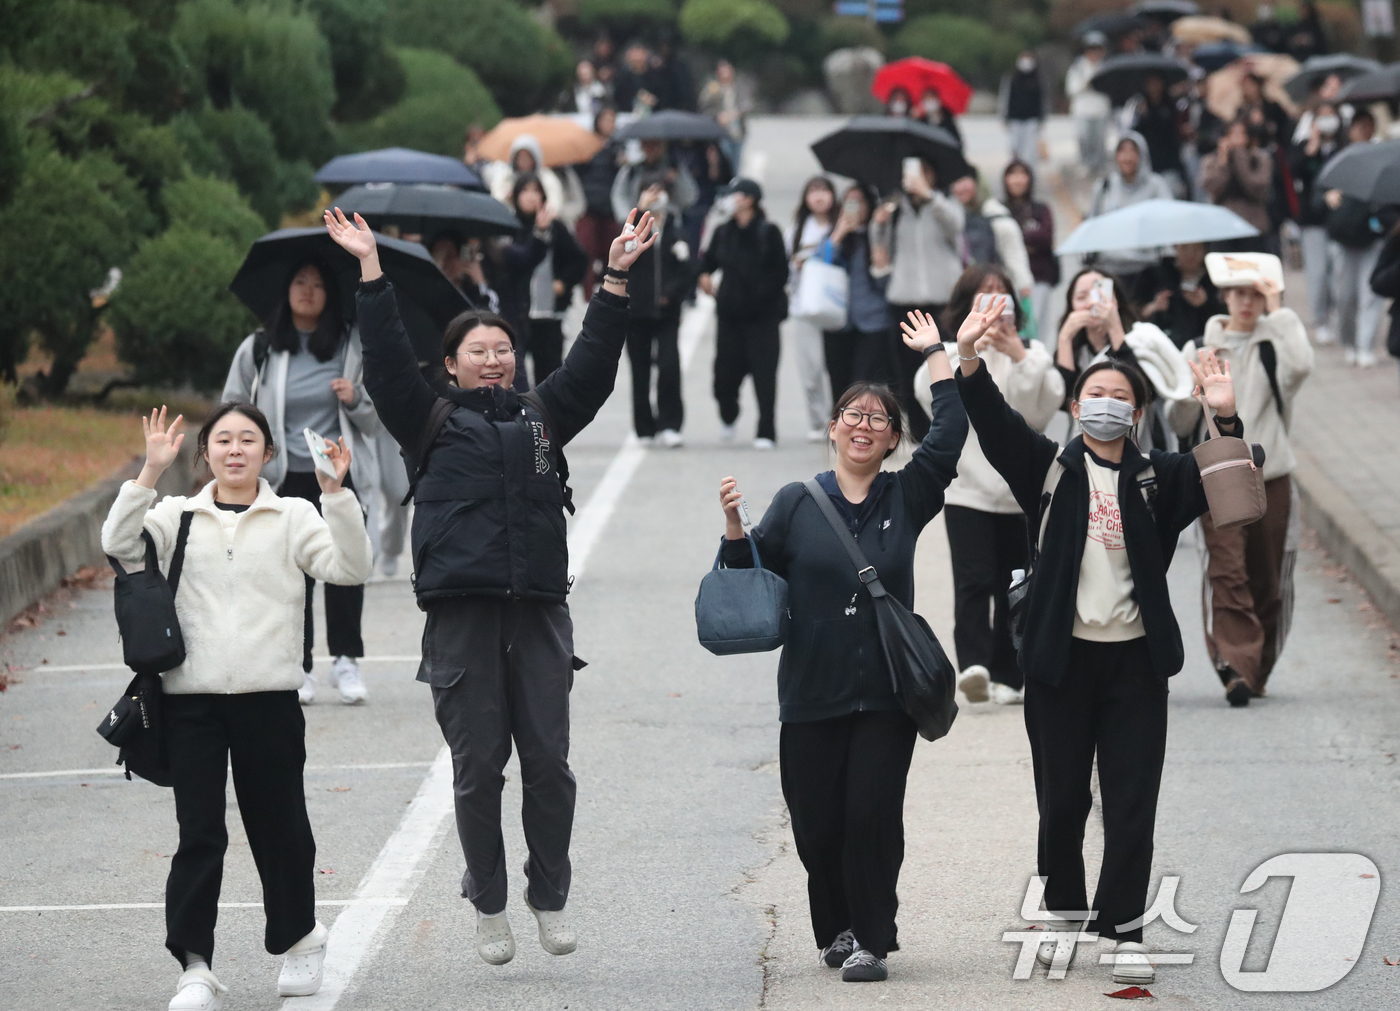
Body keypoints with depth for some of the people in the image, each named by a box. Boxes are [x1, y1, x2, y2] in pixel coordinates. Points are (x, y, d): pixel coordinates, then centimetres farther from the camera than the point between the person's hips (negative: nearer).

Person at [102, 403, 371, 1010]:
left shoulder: (293, 518, 5)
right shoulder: (177, 517, 8)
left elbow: (349, 568, -6)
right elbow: (119, 544, -7)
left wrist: (337, 494, -17)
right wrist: (150, 473, -16)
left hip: (268, 694, 0)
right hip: (191, 697, 0)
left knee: (278, 824, 10)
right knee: (198, 834, -4)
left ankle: (298, 939, 31)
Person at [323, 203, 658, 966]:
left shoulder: (543, 417, 17)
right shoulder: (433, 421, 10)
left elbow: (592, 363, 14)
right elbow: (387, 362, 2)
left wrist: (616, 279, 8)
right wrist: (371, 271, -2)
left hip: (539, 612, 2)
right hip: (462, 613, -2)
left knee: (549, 764, 0)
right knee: (477, 768, 1)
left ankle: (551, 899, 11)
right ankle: (488, 906, 11)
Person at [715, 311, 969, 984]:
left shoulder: (906, 497, 6)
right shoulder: (797, 502, 5)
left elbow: (951, 432, -3)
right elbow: (752, 570, 7)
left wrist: (935, 354, 1)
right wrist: (734, 525, -11)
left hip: (887, 692, -1)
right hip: (813, 693, 1)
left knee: (873, 816, -7)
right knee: (817, 823, 2)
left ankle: (870, 940, 2)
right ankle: (837, 928, 22)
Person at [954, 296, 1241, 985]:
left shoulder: (1157, 477, 5)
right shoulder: (1049, 467, 3)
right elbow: (995, 425, -11)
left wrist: (1226, 420, -28)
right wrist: (969, 363, -28)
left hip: (1134, 661, 0)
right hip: (1061, 658, 0)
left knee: (1132, 804, -2)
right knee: (1062, 800, 8)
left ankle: (1125, 929, 3)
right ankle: (1066, 912, 23)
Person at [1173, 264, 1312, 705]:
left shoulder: (1274, 345, 5)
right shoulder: (1199, 348, 10)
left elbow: (1300, 365, -20)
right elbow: (1181, 422, 9)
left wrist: (1278, 312, -13)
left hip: (1271, 478, 0)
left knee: (1268, 581, 5)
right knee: (1227, 574, -16)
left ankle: (1257, 670, 18)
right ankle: (1236, 667, -24)